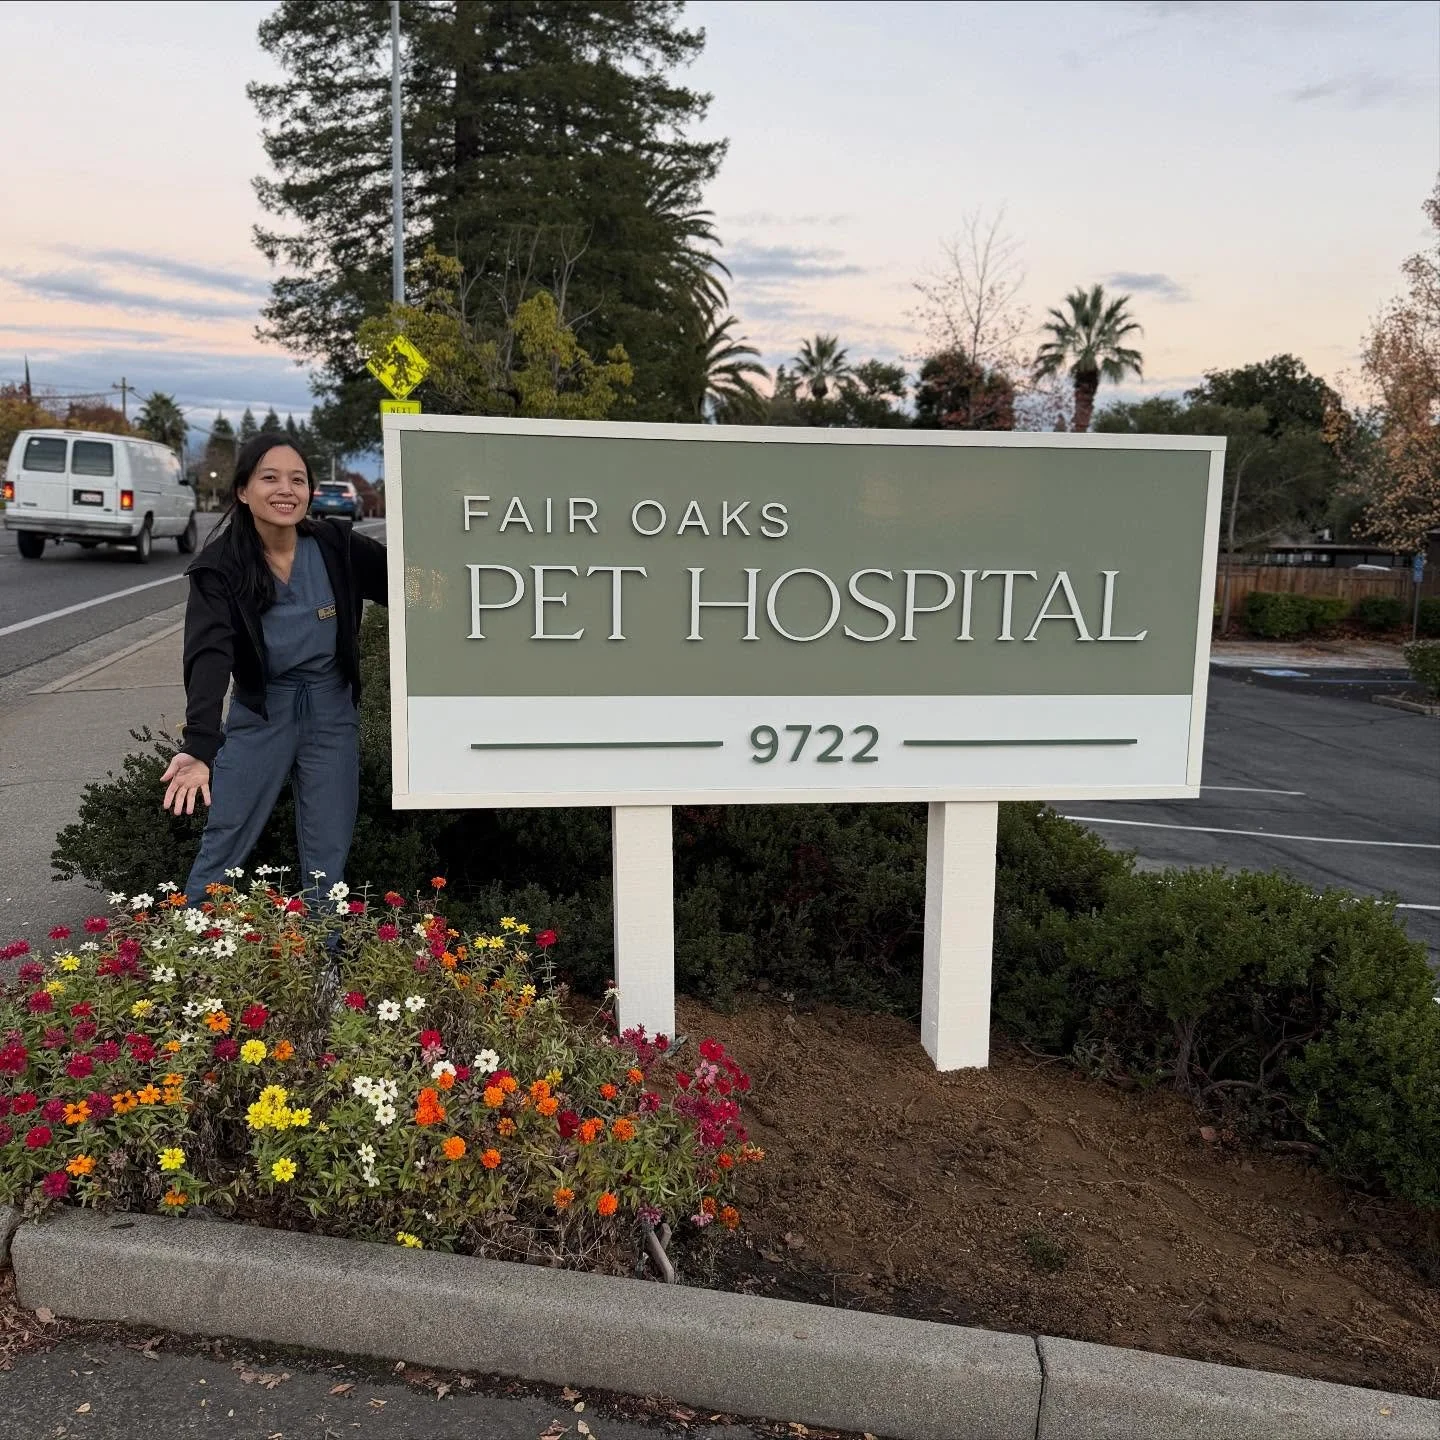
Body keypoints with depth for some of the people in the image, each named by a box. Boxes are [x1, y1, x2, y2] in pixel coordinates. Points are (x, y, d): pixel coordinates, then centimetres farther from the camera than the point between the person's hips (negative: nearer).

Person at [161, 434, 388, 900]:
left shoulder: (337, 546, -8)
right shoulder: (220, 566, -13)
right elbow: (210, 655, -26)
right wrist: (200, 745, -39)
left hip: (332, 710, 2)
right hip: (260, 713, -1)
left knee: (328, 859, 6)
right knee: (223, 846, 2)